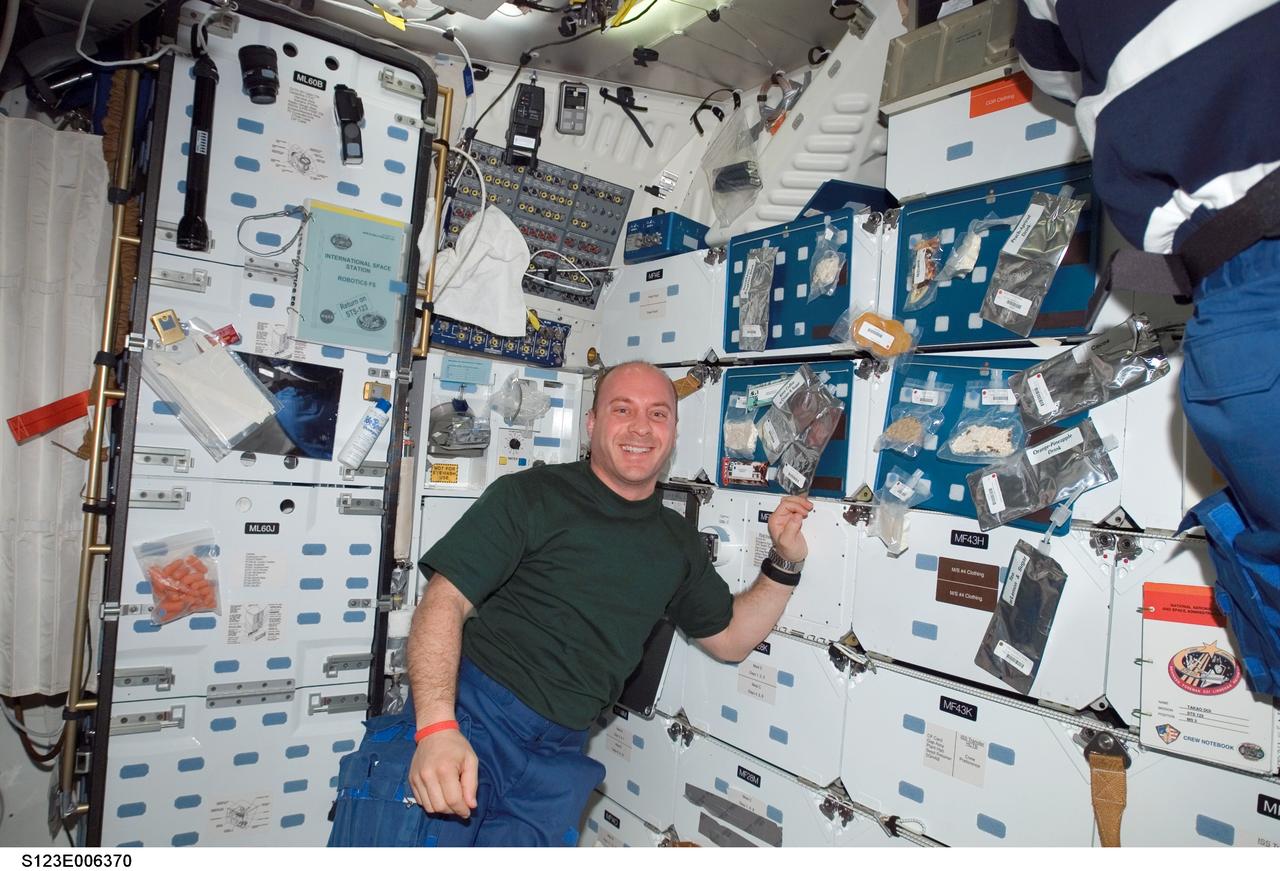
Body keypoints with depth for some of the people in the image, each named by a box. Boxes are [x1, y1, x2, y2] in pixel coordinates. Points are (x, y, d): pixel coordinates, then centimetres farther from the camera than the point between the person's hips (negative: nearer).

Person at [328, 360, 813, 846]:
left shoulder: (678, 543, 12)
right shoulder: (531, 495, -4)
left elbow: (731, 639, 20)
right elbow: (445, 601, -11)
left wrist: (785, 564, 5)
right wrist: (437, 726, -25)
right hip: (466, 717, -4)